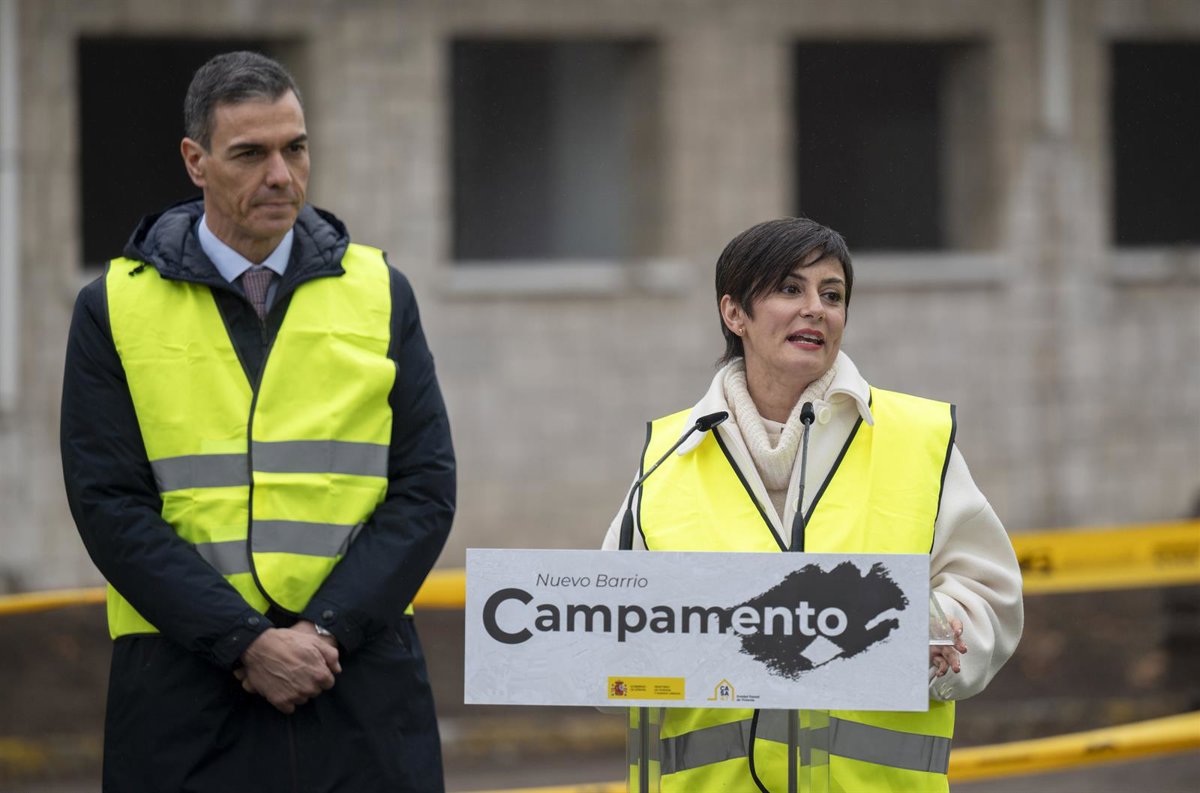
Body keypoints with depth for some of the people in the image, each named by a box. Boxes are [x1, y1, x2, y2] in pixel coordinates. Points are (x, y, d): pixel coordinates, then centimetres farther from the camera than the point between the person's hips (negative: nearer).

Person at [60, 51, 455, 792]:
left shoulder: (378, 292, 9)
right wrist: (248, 642, -13)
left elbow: (426, 488, 3)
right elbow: (110, 507, -4)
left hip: (362, 677, 1)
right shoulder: (116, 307, 4)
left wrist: (325, 629, -10)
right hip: (184, 689, -1)